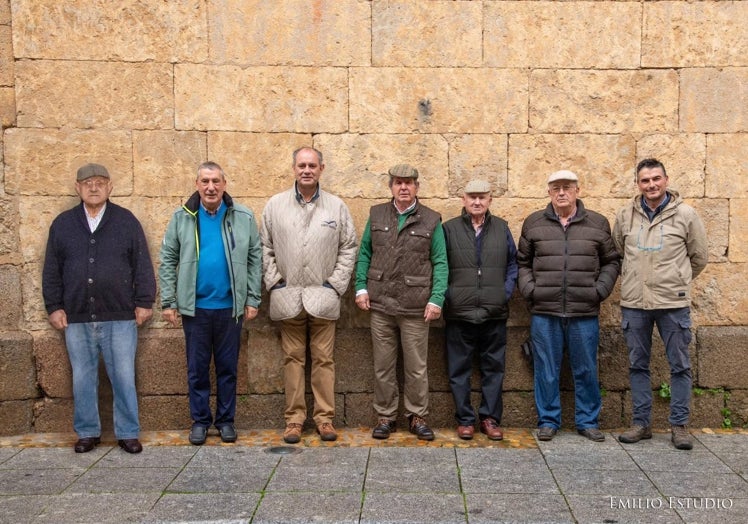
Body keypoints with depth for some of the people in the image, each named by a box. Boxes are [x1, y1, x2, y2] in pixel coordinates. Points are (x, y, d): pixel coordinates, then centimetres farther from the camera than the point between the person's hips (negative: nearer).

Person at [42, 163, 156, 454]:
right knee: (82, 379, 9)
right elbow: (51, 271, 11)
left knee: (124, 378, 2)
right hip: (77, 319, 2)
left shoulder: (126, 221, 3)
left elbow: (143, 266, 2)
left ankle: (128, 433, 13)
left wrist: (144, 302, -2)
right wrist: (54, 307, 5)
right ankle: (87, 432, 23)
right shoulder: (62, 224, 8)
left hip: (120, 317, -2)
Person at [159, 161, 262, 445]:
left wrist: (252, 299, -2)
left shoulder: (243, 217, -1)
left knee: (228, 367, 11)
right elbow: (168, 260, 2)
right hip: (194, 307, 0)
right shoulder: (182, 217, 0)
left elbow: (255, 259, 1)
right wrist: (168, 302, -2)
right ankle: (200, 420, 24)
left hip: (230, 307, 0)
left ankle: (225, 419, 25)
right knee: (197, 368, 10)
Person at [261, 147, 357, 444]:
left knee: (323, 360, 4)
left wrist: (335, 284, -2)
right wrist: (274, 282, -1)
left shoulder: (336, 206, 4)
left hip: (323, 296, 0)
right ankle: (294, 417, 16)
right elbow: (265, 248, 7)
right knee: (293, 359, 7)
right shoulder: (275, 205, 5)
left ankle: (324, 417, 15)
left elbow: (348, 248, 5)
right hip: (287, 296, 1)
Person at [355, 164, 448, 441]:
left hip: (415, 306, -2)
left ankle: (417, 417, 21)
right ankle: (385, 416, 22)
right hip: (380, 304, 2)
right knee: (383, 366, 9)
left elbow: (440, 263, -1)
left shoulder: (431, 220, 1)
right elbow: (364, 254, 11)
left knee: (417, 367, 6)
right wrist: (361, 287, 1)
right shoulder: (377, 215, 8)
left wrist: (436, 299, -10)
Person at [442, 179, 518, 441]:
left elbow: (512, 263, 14)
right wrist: (447, 294, -5)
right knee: (459, 369, 5)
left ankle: (490, 418, 19)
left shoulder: (501, 228, 9)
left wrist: (507, 291, 2)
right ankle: (465, 419, 16)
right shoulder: (449, 228, 3)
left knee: (493, 368, 8)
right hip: (459, 312, -2)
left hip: (494, 312, 2)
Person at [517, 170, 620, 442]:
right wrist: (529, 290, -1)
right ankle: (548, 420, 19)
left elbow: (611, 262, 12)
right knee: (546, 370, 6)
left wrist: (600, 290, 0)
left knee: (586, 370, 9)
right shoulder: (533, 223, 6)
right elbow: (522, 262, 12)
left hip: (585, 313, 0)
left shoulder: (598, 223, 7)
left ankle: (587, 421, 23)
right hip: (544, 312, 0)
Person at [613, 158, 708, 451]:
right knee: (638, 365, 10)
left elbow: (699, 257, 7)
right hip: (634, 303, 2)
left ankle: (679, 425, 19)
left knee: (680, 366, 6)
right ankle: (642, 423, 22)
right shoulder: (625, 216, 3)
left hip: (673, 303, -2)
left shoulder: (685, 215, -3)